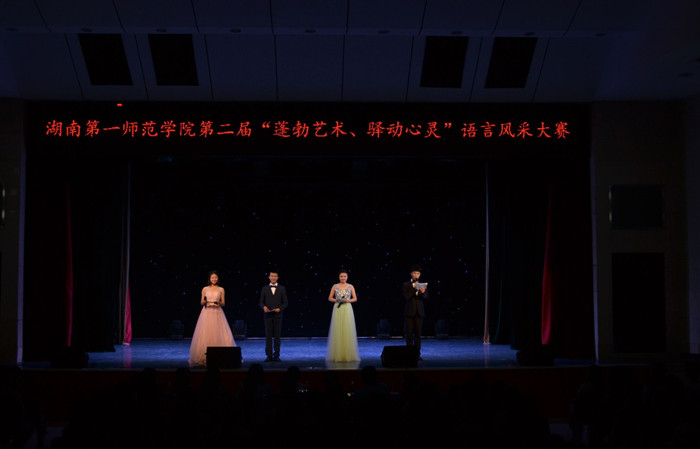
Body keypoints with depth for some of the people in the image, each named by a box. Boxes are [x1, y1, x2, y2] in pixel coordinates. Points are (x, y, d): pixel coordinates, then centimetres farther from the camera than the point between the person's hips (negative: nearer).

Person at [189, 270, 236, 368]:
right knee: (205, 334, -5)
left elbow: (223, 303, 10)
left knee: (218, 334, -7)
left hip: (217, 313, 0)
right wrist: (205, 301, -12)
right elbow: (201, 302, 9)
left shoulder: (221, 290, 8)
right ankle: (204, 358, 0)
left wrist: (219, 303, -11)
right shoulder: (205, 289, 8)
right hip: (207, 313, 0)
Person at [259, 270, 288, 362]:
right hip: (268, 315, 1)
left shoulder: (282, 289, 6)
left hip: (278, 315, -1)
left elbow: (285, 303, 5)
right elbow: (261, 302, 8)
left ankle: (276, 356, 6)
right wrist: (264, 307, -13)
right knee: (268, 336, 1)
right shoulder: (264, 289, 8)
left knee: (277, 336, 1)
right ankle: (269, 356, 6)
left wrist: (280, 308, -13)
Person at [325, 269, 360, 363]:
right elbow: (330, 298, 7)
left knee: (348, 330, -2)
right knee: (337, 330, -2)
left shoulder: (350, 287, 6)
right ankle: (337, 354, 3)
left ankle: (348, 354, 4)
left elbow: (355, 298, 6)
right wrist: (337, 300, -10)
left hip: (347, 309, 0)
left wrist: (348, 300, -12)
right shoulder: (335, 286, 5)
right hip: (338, 309, 0)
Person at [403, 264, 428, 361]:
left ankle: (417, 354, 7)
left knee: (418, 334, 3)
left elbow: (426, 297, 2)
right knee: (409, 334, -1)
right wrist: (414, 288, -17)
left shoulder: (423, 285, 9)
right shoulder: (406, 285, 0)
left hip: (419, 312, 2)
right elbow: (406, 297, -11)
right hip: (409, 312, -2)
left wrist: (422, 292, -19)